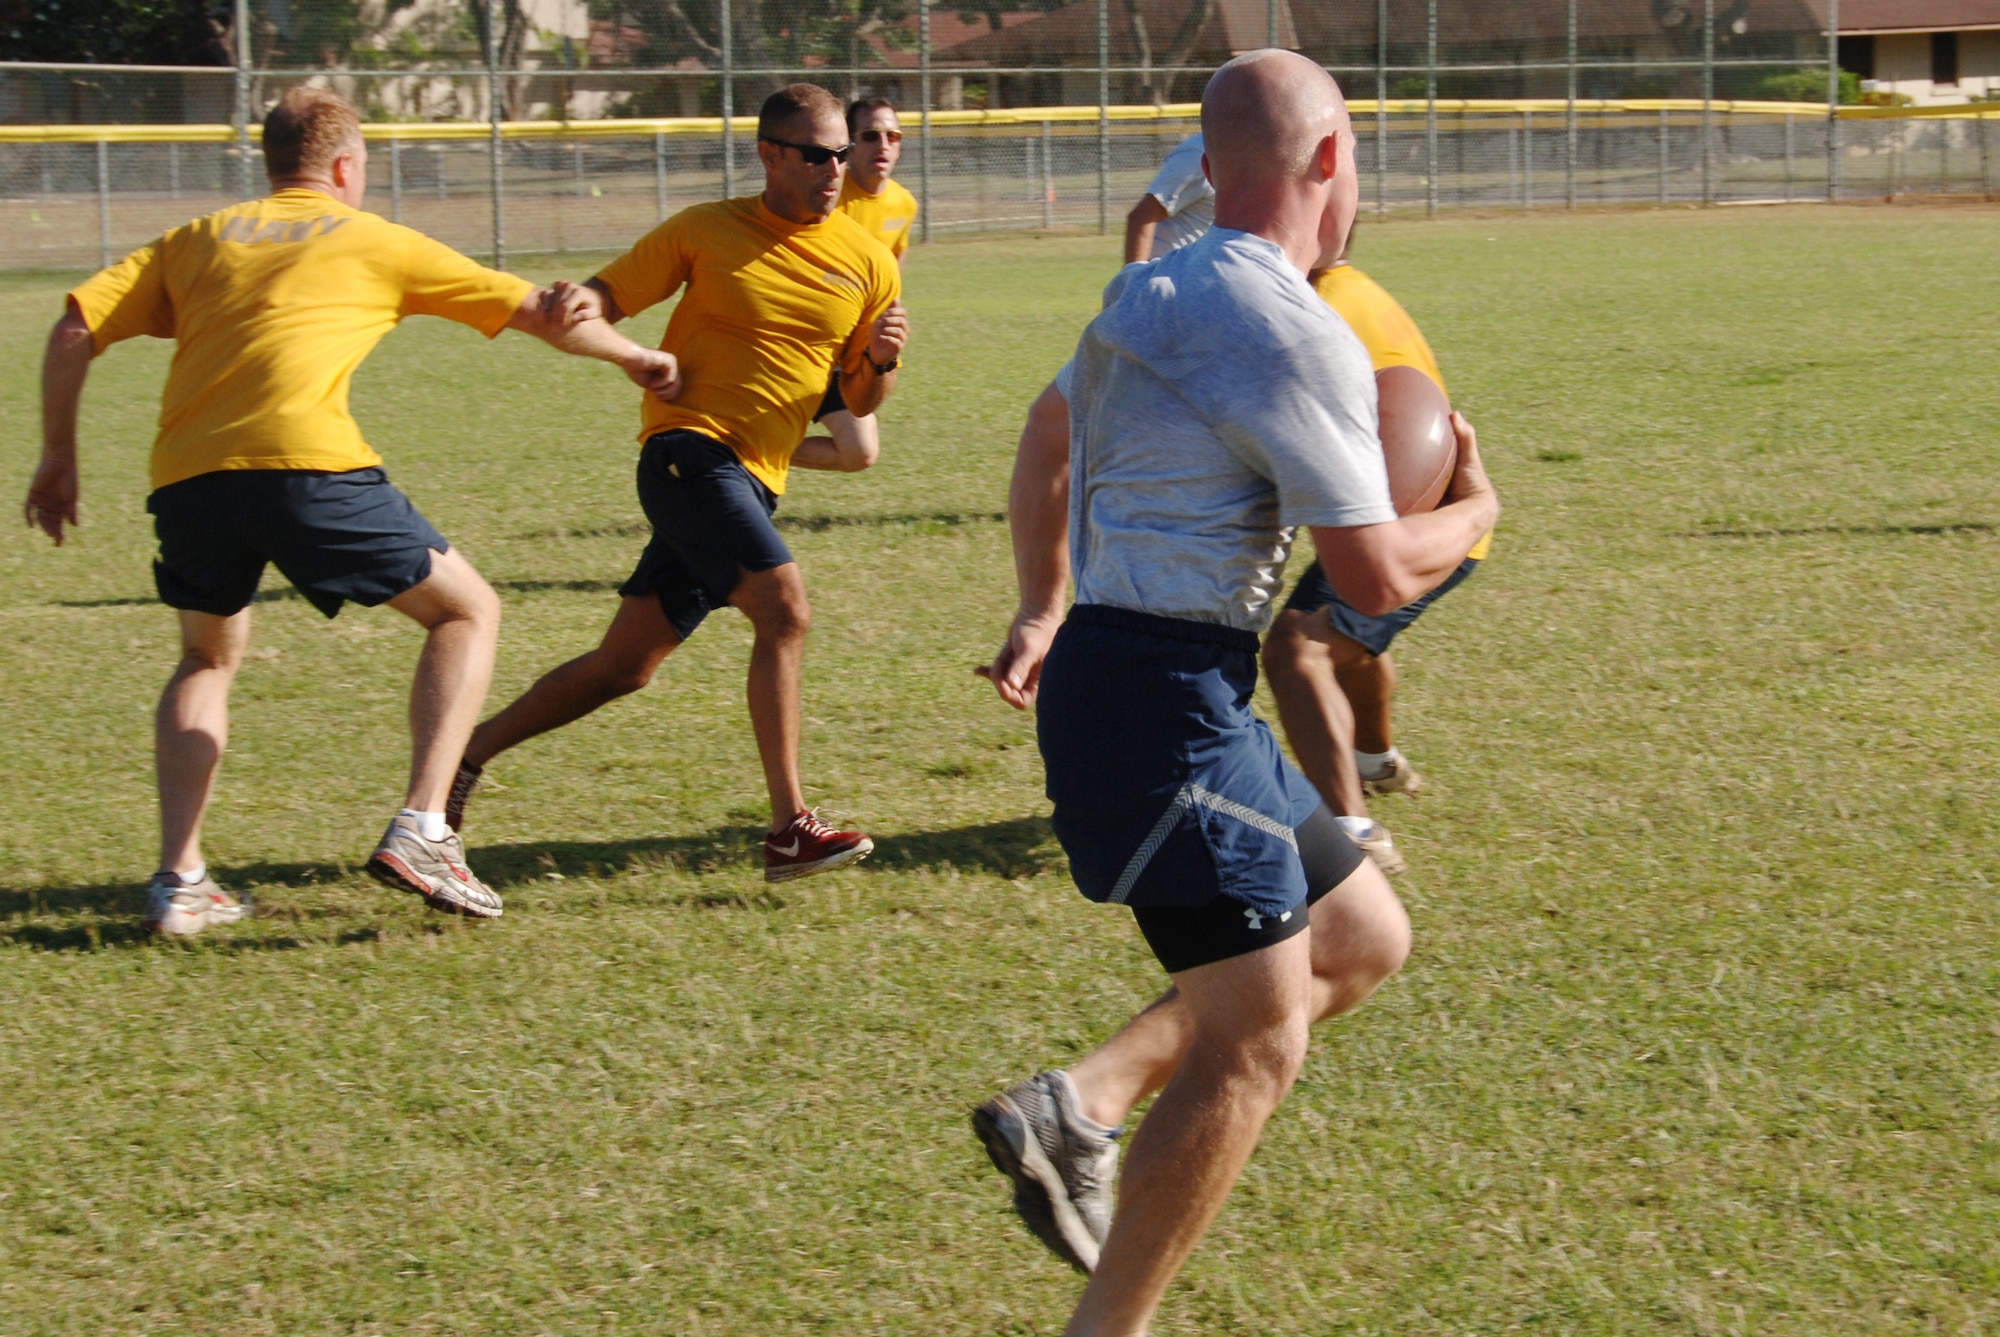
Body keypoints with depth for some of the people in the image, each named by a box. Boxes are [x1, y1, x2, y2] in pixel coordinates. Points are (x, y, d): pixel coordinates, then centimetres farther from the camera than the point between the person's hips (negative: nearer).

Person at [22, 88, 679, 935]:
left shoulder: (198, 240, 25)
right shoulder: (376, 242, 19)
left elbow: (74, 332, 14)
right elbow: (538, 312, 24)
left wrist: (59, 457, 23)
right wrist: (635, 358, 40)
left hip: (185, 476, 4)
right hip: (307, 464, -4)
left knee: (208, 658, 28)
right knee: (467, 611, 14)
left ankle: (178, 879, 13)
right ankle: (420, 830, -2)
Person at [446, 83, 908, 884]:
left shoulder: (867, 262, 8)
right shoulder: (706, 231, 0)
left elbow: (860, 403, 14)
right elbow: (612, 294, 4)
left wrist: (881, 361, -9)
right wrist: (581, 302, -19)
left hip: (754, 483, 5)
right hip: (689, 450, -5)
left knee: (623, 668, 9)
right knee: (785, 608, -24)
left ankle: (466, 756, 25)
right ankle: (789, 830, -24)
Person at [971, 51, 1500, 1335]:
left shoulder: (1155, 291, 13)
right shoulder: (1298, 337, -16)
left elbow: (1048, 437, 29)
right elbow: (1378, 576, -14)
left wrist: (1044, 612, 40)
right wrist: (1473, 513, 7)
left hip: (1103, 669, 10)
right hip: (1165, 702, -10)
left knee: (1365, 936, 16)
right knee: (1256, 1042, -5)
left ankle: (1081, 1103, 8)